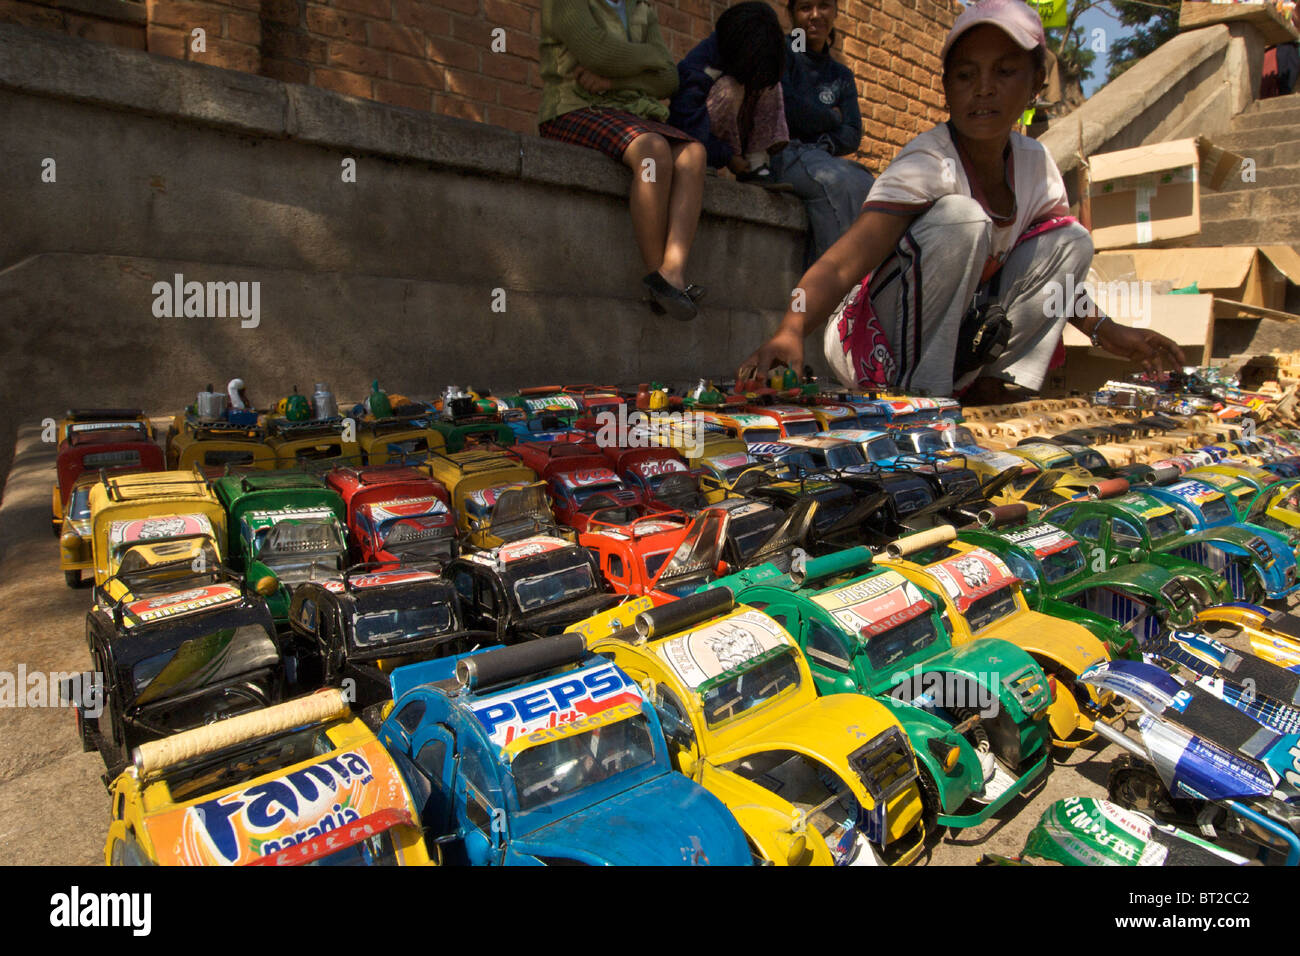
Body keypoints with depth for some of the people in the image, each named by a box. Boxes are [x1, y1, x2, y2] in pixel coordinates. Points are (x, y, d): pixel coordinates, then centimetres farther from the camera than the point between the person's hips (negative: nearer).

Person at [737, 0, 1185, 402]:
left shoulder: (1035, 165, 0)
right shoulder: (927, 164, -21)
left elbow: (1056, 267, 11)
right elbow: (841, 263, -34)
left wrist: (1109, 332, -2)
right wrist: (791, 329, -52)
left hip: (959, 336, 7)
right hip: (882, 350, -6)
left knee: (1070, 238, -2)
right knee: (960, 218, -27)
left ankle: (990, 390, -5)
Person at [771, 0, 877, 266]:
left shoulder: (842, 75, 21)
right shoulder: (781, 51, 6)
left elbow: (853, 136, 8)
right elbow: (787, 109, -10)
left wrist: (820, 145, -12)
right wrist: (832, 118, 5)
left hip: (818, 155, 5)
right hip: (775, 151, -5)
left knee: (865, 184, -25)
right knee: (835, 180, -33)